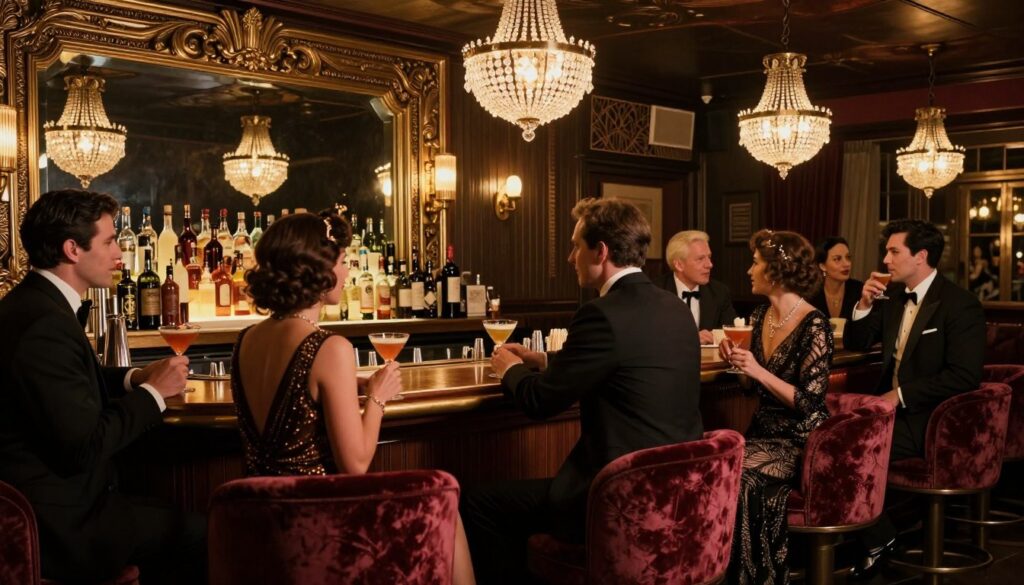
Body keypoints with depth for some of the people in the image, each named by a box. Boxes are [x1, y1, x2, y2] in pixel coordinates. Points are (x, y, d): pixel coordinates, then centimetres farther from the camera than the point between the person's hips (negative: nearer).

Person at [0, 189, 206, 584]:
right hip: (60, 522, -10)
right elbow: (83, 446, -27)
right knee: (205, 535, -4)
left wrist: (134, 378, -1)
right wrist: (152, 392, -14)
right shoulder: (44, 324, -25)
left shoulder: (33, 303, 6)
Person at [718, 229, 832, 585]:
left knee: (743, 479, -30)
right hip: (763, 430, 6)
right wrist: (737, 360, -2)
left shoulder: (814, 327, -16)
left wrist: (758, 371, -23)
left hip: (800, 441, -6)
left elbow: (807, 402, -18)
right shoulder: (760, 316, 6)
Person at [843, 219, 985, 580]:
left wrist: (902, 395, -22)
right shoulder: (894, 296, 9)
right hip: (892, 406, 7)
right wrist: (864, 304, -4)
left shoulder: (960, 305, -14)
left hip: (929, 420, -7)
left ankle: (879, 538, -2)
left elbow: (965, 377, -21)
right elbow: (855, 344, 14)